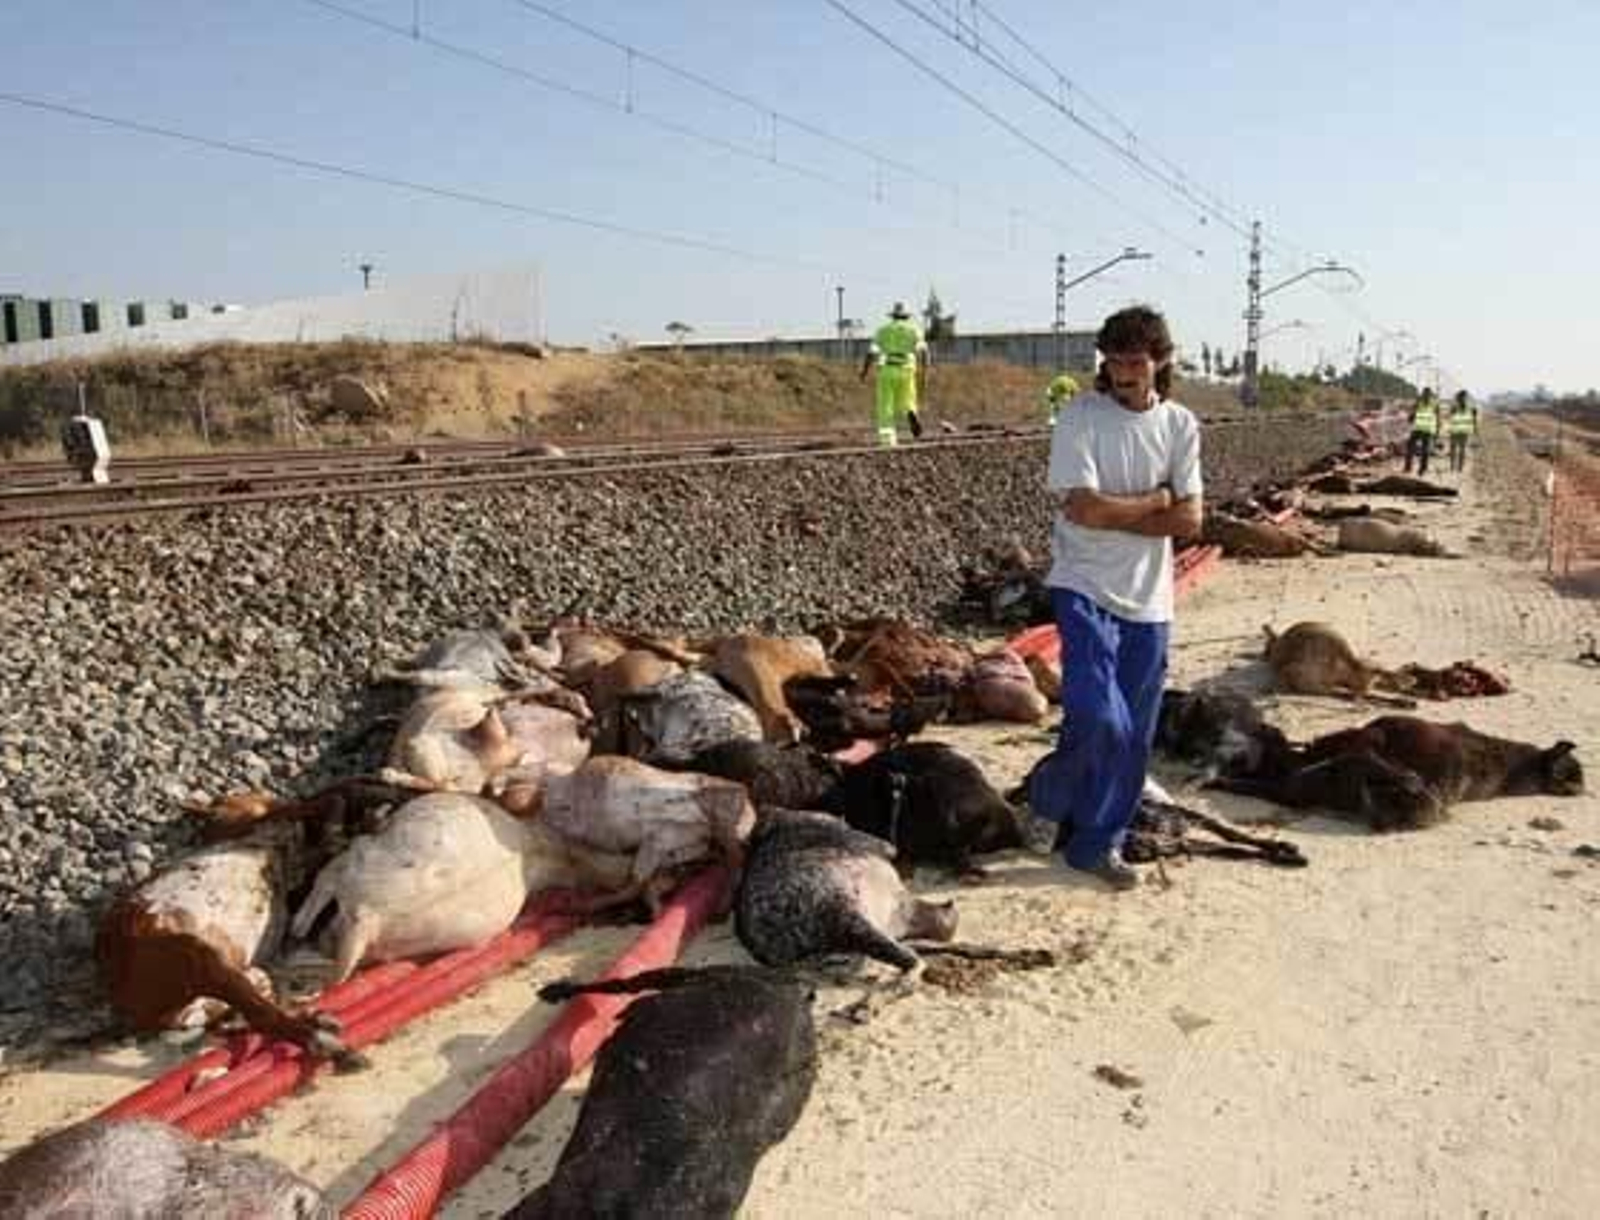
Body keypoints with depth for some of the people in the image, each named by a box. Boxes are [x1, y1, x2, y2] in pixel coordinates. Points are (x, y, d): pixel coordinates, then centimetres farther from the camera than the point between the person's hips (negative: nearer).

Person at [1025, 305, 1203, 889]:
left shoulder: (1181, 425, 5)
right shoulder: (1080, 419, -7)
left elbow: (1189, 519, -3)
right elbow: (1083, 508, -17)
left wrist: (1113, 516, -11)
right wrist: (1156, 499, -6)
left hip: (1149, 599, 5)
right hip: (1085, 589, -4)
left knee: (1135, 735, 8)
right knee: (1100, 719, -17)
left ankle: (1098, 843, 24)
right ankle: (1053, 793, 15)